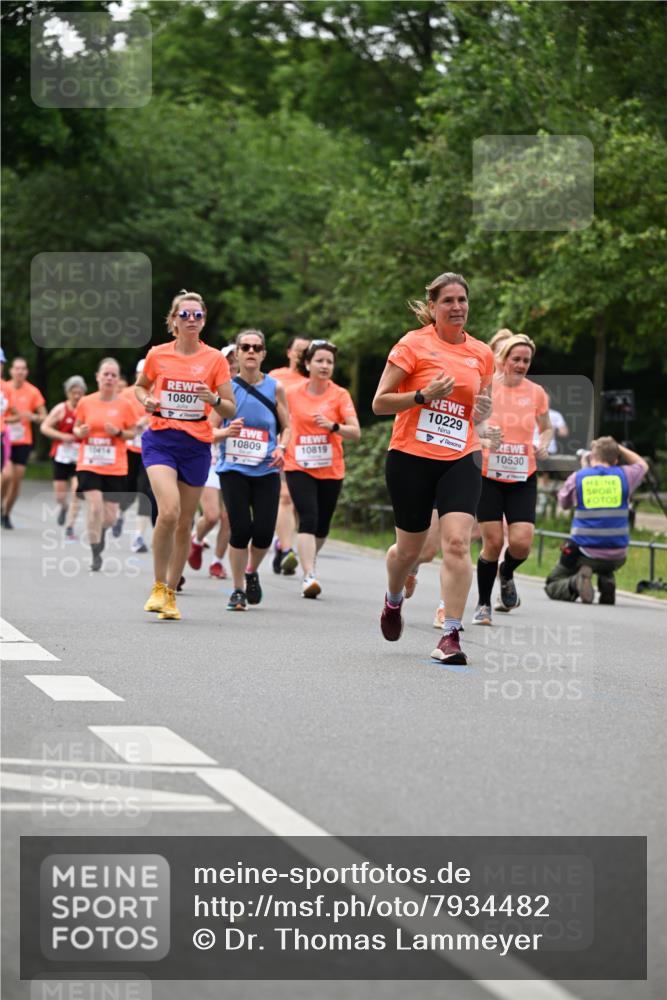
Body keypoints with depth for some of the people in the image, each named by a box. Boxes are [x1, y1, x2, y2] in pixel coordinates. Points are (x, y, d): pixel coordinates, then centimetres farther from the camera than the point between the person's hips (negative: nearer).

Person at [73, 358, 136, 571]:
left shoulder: (124, 405, -2)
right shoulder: (85, 402, 0)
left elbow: (133, 433, 5)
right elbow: (76, 429, 12)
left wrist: (118, 432, -15)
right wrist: (80, 432, -11)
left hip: (115, 468, 1)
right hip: (89, 465, -1)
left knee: (110, 516, 3)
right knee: (94, 506, -19)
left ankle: (100, 532, 41)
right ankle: (96, 555, -6)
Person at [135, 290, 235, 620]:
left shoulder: (215, 359, 0)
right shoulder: (157, 355, 2)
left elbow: (231, 410, 2)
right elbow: (140, 386, 20)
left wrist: (214, 399, -19)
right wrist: (146, 400, -1)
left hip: (196, 446, 1)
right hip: (160, 441, -1)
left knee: (184, 523, 6)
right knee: (169, 511, -22)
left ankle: (171, 593, 21)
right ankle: (158, 587, -7)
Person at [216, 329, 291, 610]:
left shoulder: (275, 388, 4)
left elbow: (286, 427, 11)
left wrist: (281, 448, -9)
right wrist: (226, 432, -19)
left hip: (266, 470, 1)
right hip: (234, 468, -1)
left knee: (264, 531, -6)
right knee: (240, 528, -10)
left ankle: (252, 572, 26)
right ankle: (238, 590, 7)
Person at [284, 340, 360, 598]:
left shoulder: (340, 395, -3)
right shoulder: (292, 394, 0)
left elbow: (355, 433, -11)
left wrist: (333, 426, -27)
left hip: (331, 469, 1)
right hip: (299, 467, -1)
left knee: (322, 525, 11)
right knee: (308, 519, -18)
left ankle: (309, 565, 36)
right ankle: (309, 577, -25)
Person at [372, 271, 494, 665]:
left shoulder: (482, 354, 8)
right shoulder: (414, 344, -5)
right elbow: (379, 403, -6)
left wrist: (485, 409, 0)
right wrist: (424, 395, -19)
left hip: (461, 460, 2)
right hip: (411, 457, -2)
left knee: (457, 542, -16)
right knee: (410, 547, 10)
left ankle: (452, 635, -13)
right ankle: (394, 600, 44)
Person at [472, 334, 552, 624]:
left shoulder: (536, 393, 3)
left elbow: (546, 428, 17)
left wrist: (543, 445, -4)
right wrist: (482, 438, -19)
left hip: (523, 478, 2)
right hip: (488, 476, -2)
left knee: (521, 542, -11)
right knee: (493, 542, -5)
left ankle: (506, 574, 26)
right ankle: (483, 605, 14)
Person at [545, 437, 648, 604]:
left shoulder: (577, 477, -5)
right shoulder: (624, 475, -2)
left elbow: (563, 503, 16)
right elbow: (642, 465, 23)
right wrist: (617, 447, 23)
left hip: (584, 552, -3)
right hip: (617, 556, 3)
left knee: (552, 586, 16)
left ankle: (576, 582, -17)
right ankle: (607, 579, 5)